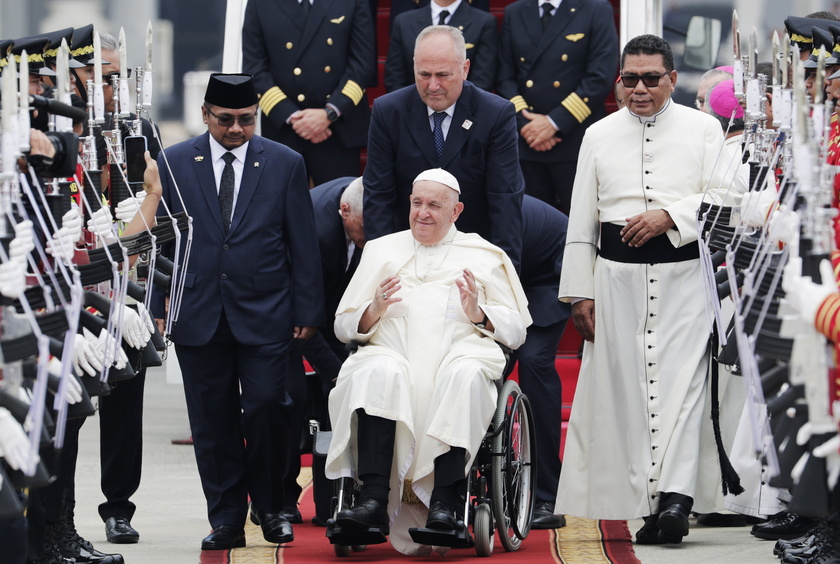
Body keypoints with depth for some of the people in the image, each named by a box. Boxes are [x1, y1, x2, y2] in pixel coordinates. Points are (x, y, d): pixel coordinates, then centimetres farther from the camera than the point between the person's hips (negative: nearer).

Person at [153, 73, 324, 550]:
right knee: (213, 421, 2)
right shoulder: (174, 164, 5)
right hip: (197, 313, 1)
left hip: (264, 314, -1)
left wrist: (307, 311, 1)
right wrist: (159, 307, 2)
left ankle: (270, 507, 10)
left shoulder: (286, 164, 4)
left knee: (266, 407, -9)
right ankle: (226, 519, 10)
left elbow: (303, 245, 5)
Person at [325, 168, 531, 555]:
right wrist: (374, 311, -3)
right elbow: (344, 326, 19)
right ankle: (374, 501, -44)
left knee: (465, 374, -38)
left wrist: (479, 314, -7)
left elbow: (516, 330, 13)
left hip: (461, 353, -1)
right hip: (393, 353, 1)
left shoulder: (484, 256, 20)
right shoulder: (381, 251, 24)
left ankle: (445, 504, -44)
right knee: (379, 372, -36)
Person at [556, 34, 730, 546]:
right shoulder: (600, 136, 14)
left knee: (680, 381, -14)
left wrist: (668, 216, -15)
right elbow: (582, 220, 13)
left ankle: (677, 496, -23)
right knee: (622, 384, -2)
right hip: (617, 275, 3)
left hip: (684, 274, -2)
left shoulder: (703, 130, 8)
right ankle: (646, 502, 1)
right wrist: (580, 292, 8)